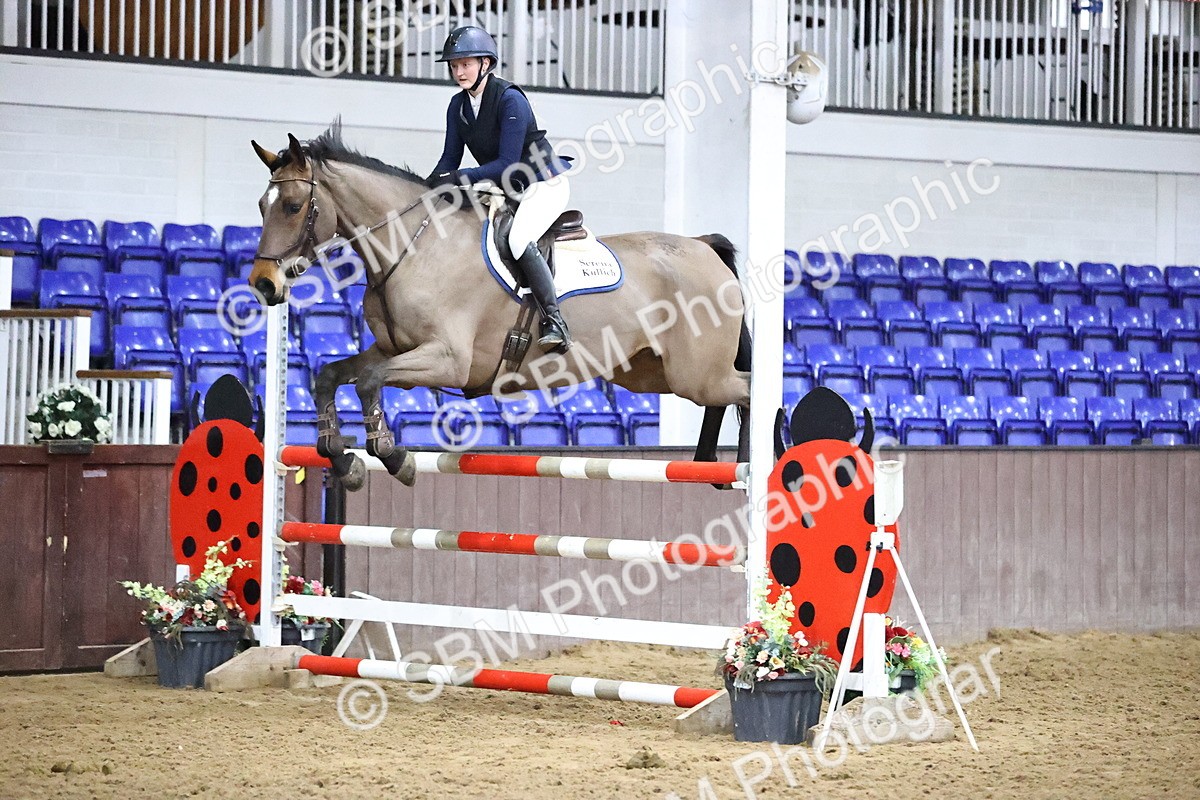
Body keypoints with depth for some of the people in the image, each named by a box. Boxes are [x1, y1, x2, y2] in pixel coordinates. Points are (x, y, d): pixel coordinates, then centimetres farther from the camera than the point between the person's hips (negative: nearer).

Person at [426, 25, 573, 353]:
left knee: (518, 239, -31)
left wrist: (459, 178, -32)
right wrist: (432, 184, -16)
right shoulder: (458, 106, 2)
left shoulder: (510, 99, -22)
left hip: (545, 184, -9)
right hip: (504, 188, 9)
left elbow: (507, 164, -25)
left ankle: (553, 321, -27)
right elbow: (450, 158, 4)